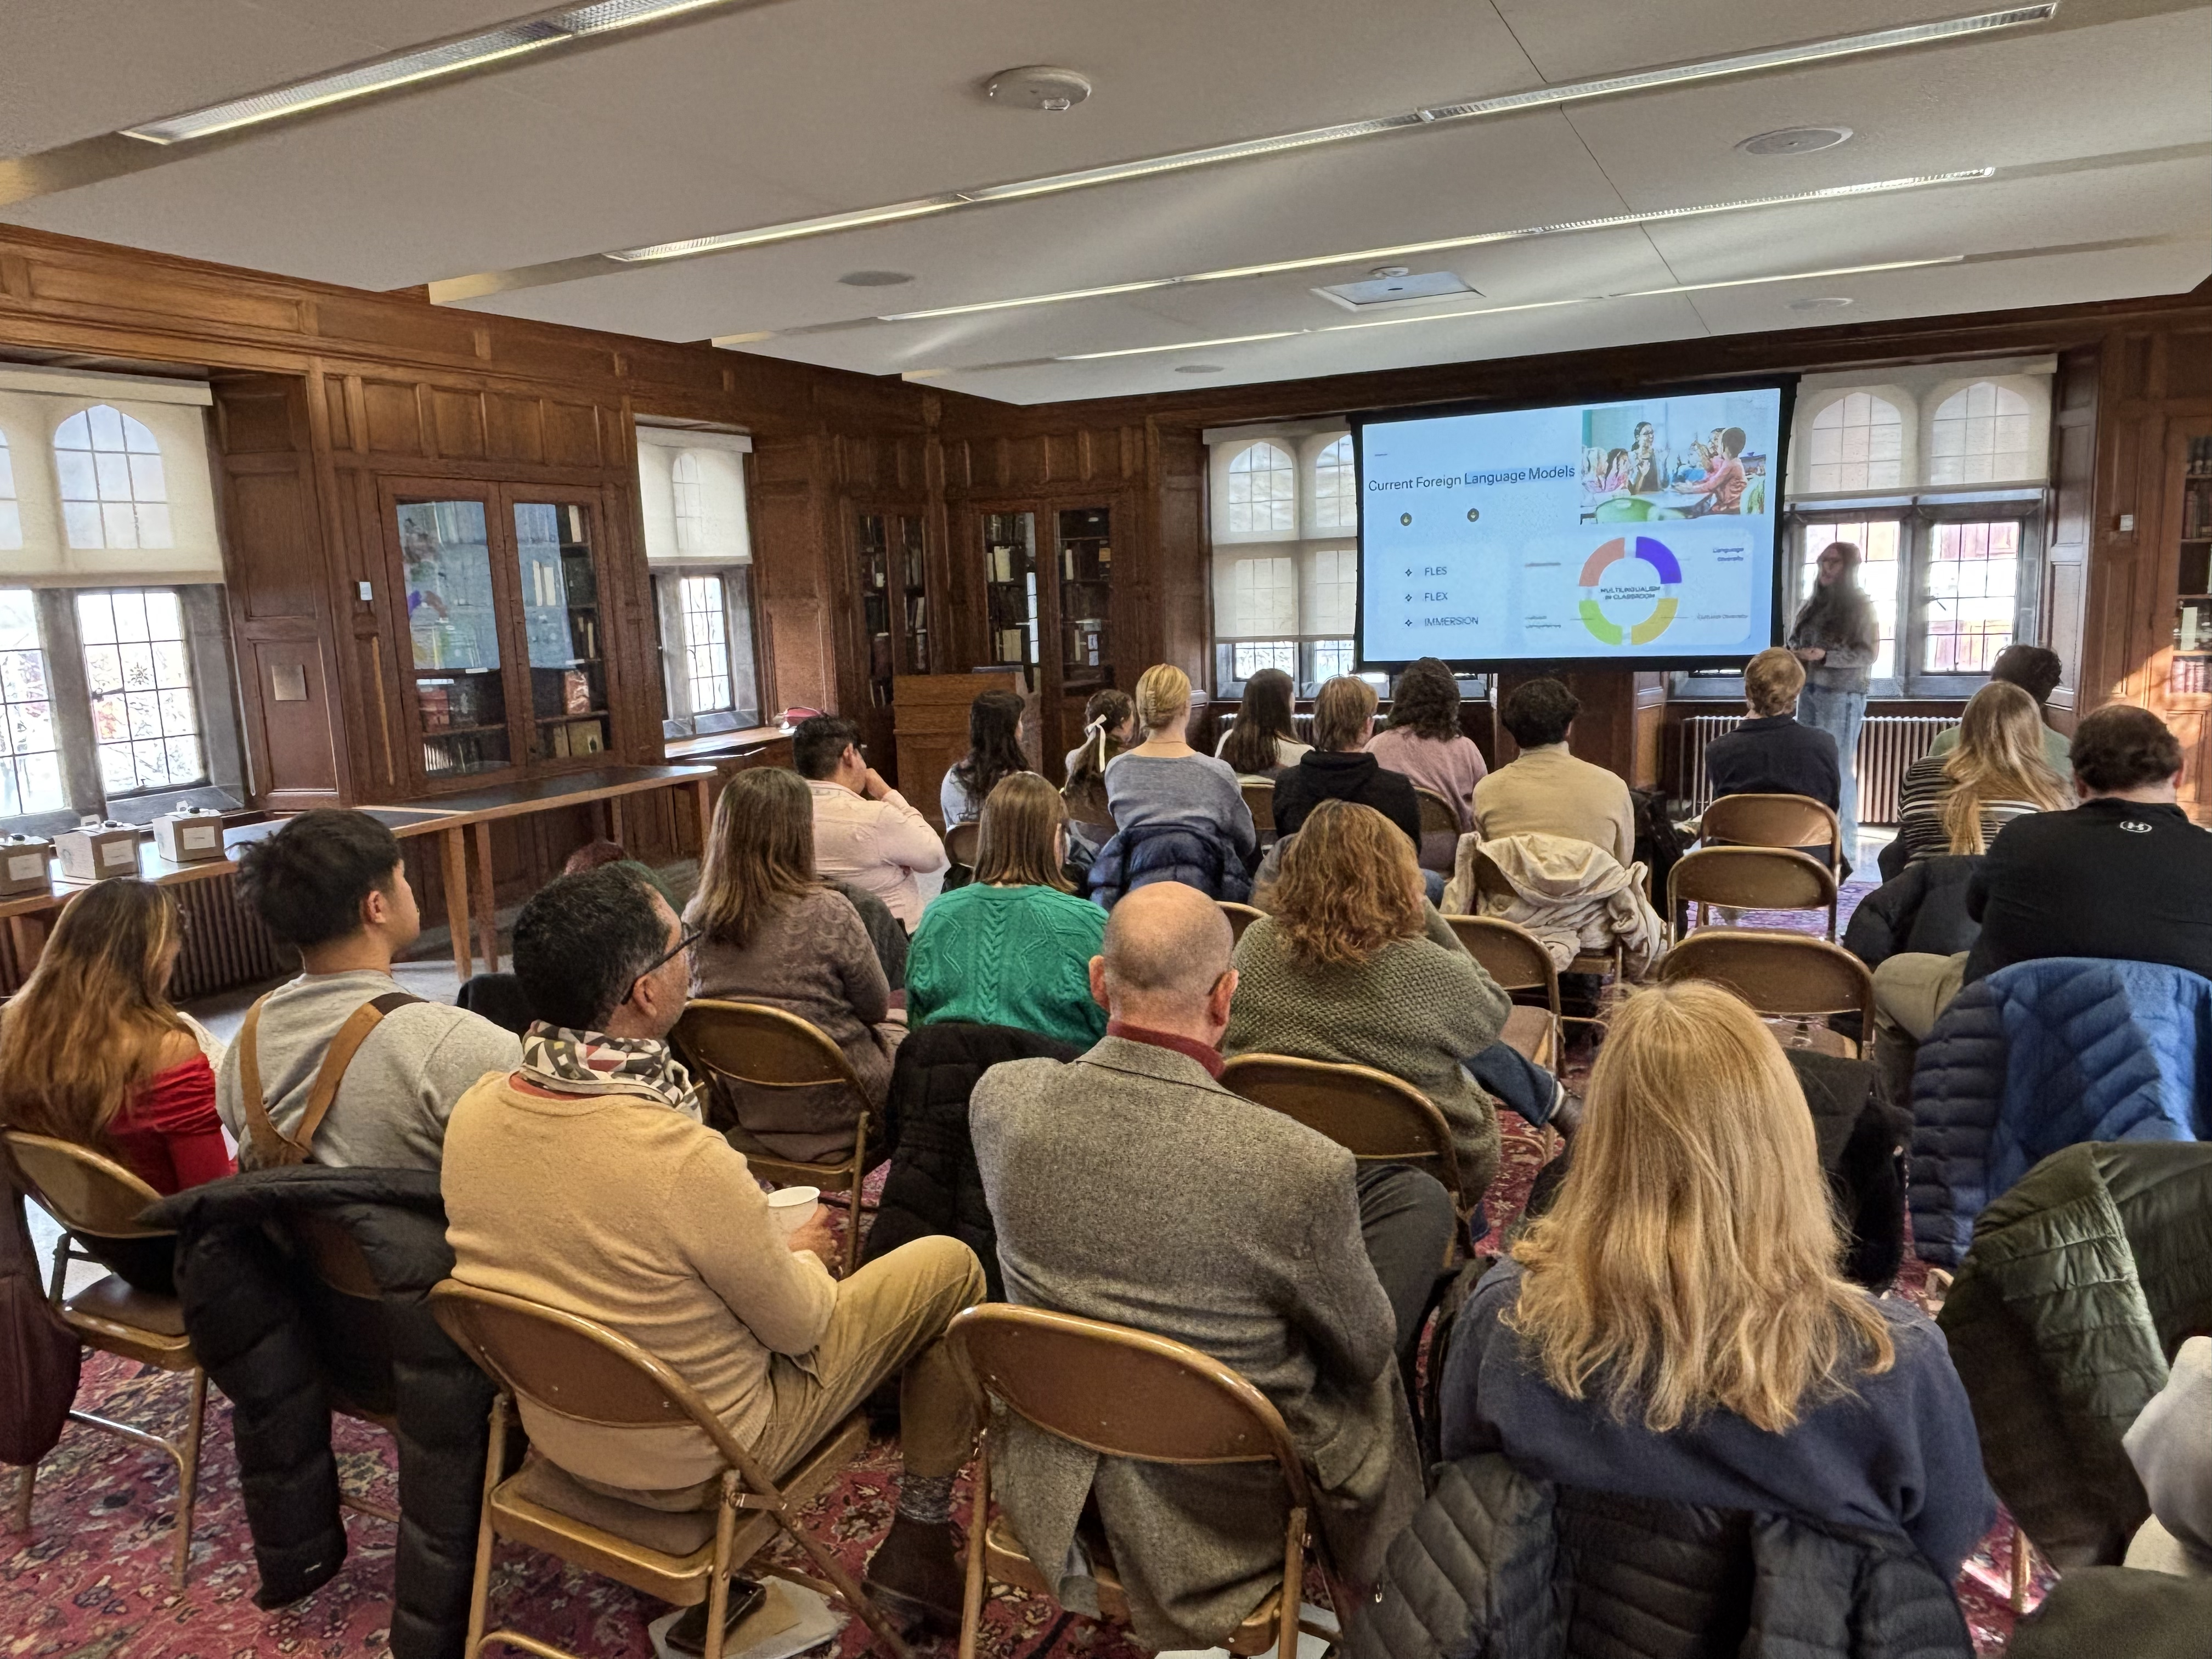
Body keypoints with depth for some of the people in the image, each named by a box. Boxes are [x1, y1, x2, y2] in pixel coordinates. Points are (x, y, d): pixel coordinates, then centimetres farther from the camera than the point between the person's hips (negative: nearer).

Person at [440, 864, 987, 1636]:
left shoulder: (475, 1111, -15)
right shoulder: (688, 1164, -35)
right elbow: (801, 1326, -18)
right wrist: (801, 1254, 4)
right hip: (697, 1464, -6)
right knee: (949, 1267, 6)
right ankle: (920, 1541, 20)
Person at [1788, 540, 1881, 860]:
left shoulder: (1860, 606, -2)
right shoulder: (1812, 605, 14)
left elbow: (1870, 653, -8)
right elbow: (1795, 642, 22)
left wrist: (1825, 656, -17)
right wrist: (1797, 655, -1)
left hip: (1843, 695, -6)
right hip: (1809, 692, 6)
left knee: (1840, 770, -7)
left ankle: (1846, 849, -4)